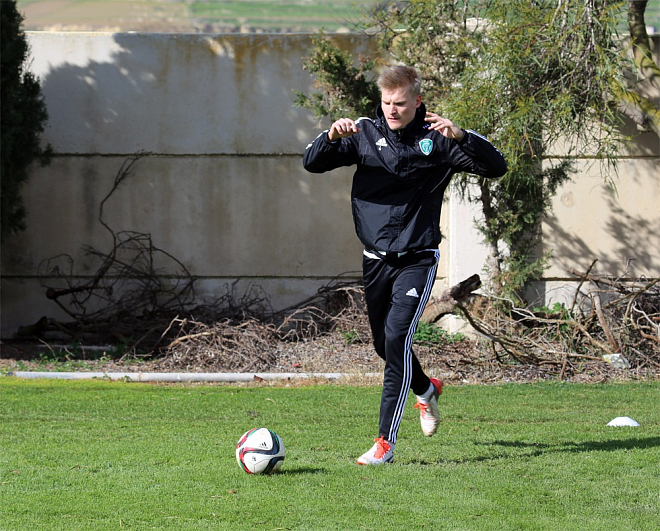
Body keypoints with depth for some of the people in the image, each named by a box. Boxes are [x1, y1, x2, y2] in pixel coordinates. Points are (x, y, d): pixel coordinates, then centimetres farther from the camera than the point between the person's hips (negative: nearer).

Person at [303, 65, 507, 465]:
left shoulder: (436, 139, -5)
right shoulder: (365, 133, 3)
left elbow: (496, 167, -9)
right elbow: (312, 163, -2)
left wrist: (461, 137, -26)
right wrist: (332, 137, -23)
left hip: (417, 259, -4)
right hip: (376, 258, 4)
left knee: (397, 337, -19)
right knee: (383, 343, 15)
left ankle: (386, 442, -19)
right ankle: (427, 390, 48)